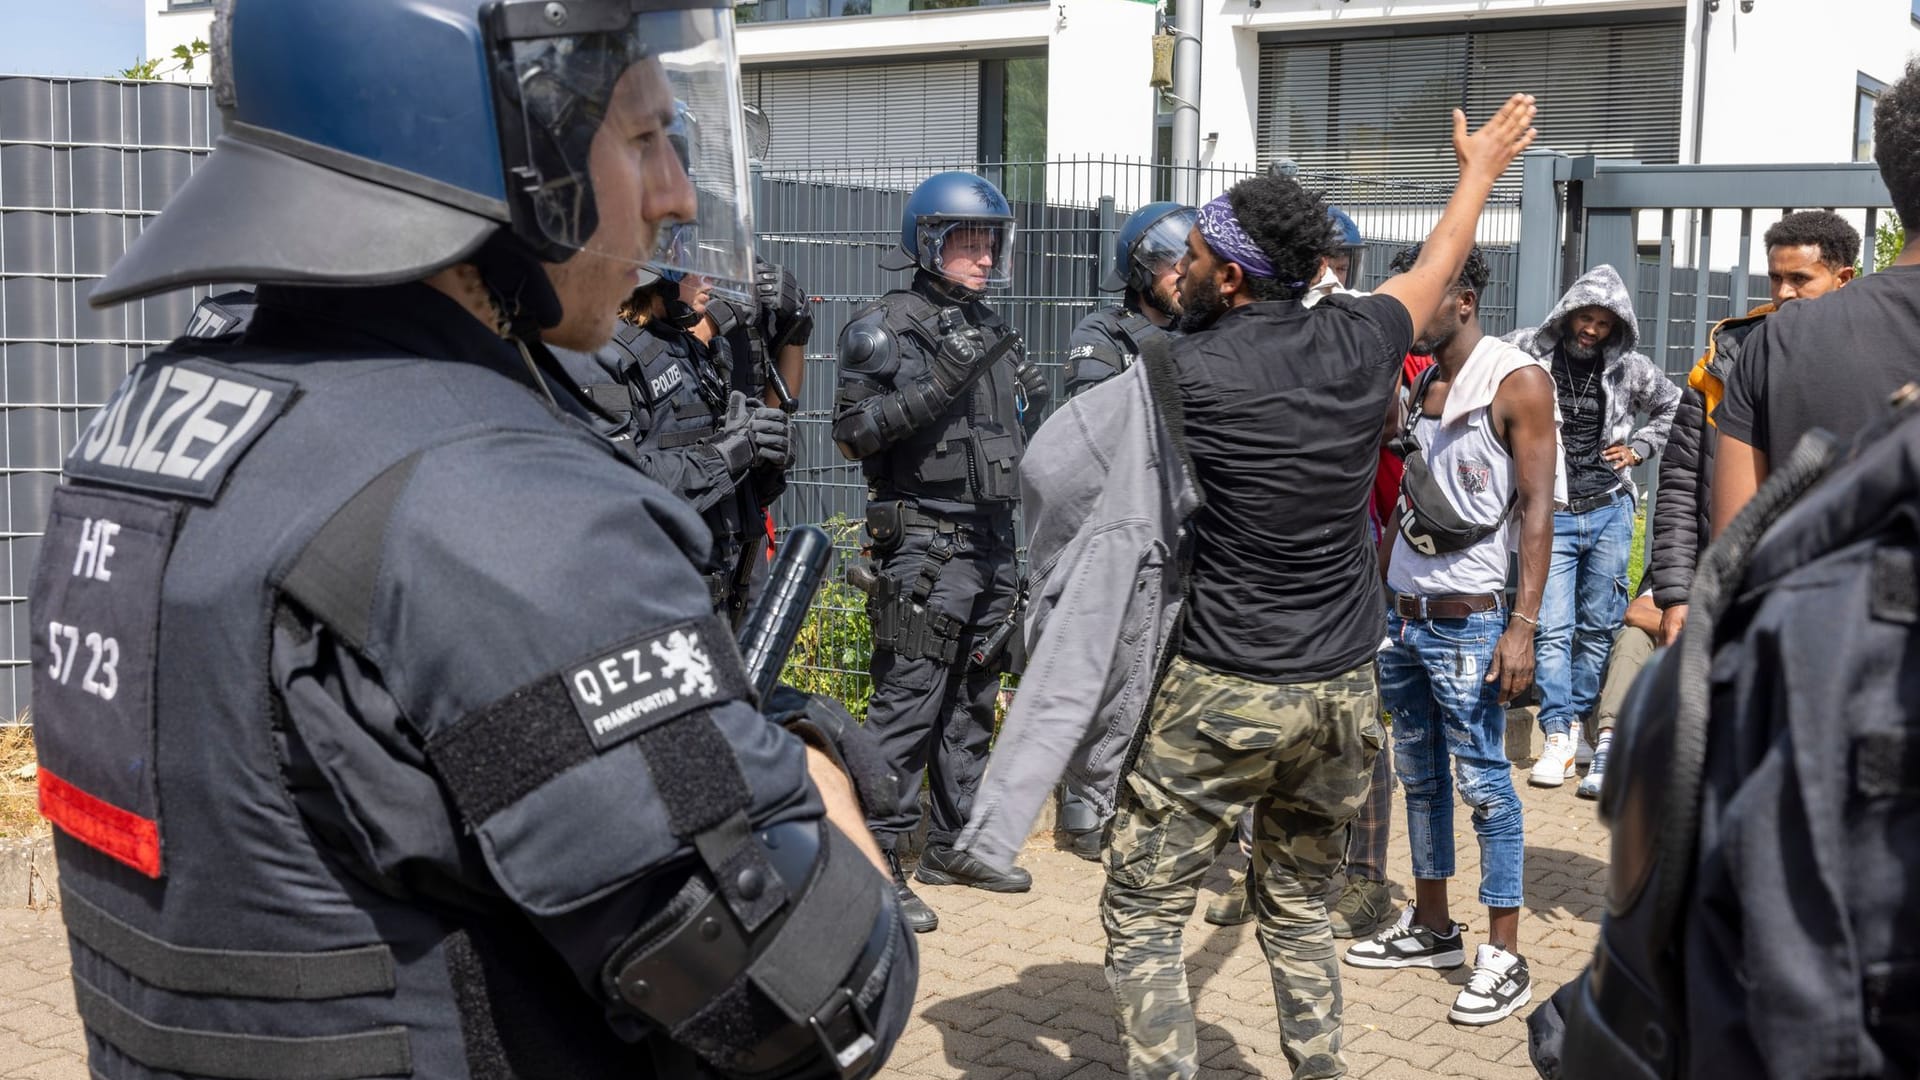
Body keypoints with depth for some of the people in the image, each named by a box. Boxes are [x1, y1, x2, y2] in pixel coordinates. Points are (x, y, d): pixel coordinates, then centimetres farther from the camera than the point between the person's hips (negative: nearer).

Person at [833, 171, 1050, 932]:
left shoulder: (988, 329, 16)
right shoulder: (887, 327, -7)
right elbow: (853, 433, -17)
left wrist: (1031, 405, 5)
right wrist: (938, 383, -24)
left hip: (992, 543, 8)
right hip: (926, 545, -8)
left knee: (972, 700, 14)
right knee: (907, 706, -7)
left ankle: (953, 845, 26)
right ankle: (875, 864, 0)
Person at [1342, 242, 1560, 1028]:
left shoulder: (1517, 381, -8)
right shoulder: (1419, 378, 12)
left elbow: (1537, 506, -12)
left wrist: (1523, 625, -18)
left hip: (1467, 621, -7)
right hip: (1401, 614, 7)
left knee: (1483, 784, -3)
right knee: (1419, 777, 14)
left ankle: (1504, 958, 5)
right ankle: (1431, 928, 27)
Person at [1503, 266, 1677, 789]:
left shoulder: (1628, 368, 3)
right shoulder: (1526, 351, -7)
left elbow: (1673, 406, 21)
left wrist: (1638, 448, 6)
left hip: (1608, 513, 3)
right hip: (1549, 515, -3)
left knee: (1599, 625, 9)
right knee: (1552, 628, -8)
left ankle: (1577, 717, 24)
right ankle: (1558, 737, -3)